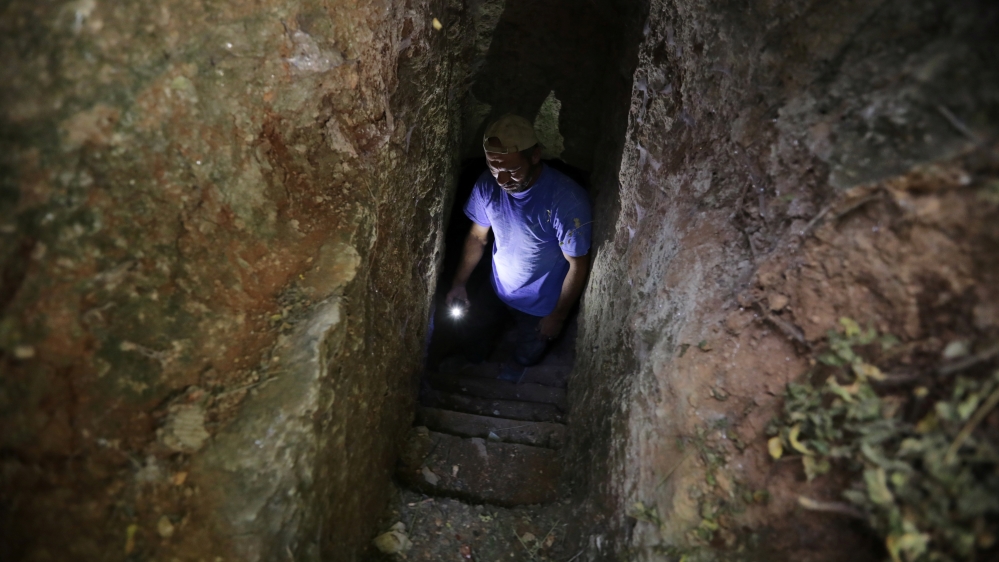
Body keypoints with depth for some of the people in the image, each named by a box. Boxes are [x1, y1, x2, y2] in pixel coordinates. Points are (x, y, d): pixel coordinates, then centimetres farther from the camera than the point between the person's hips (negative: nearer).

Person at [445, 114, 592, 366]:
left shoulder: (568, 200, -36)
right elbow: (477, 236, -1)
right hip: (497, 293, 4)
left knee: (525, 360, 17)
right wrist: (459, 282, -2)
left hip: (541, 306, -4)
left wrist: (558, 316, -12)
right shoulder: (487, 185, -20)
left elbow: (578, 264, -22)